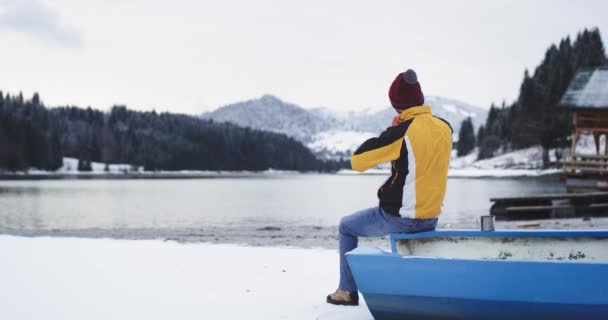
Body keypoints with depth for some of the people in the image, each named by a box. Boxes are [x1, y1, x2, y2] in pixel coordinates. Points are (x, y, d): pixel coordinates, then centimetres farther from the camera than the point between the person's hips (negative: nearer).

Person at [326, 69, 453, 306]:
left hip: (401, 218, -6)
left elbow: (357, 161, -14)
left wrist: (390, 132, -3)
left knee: (347, 227, 18)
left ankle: (348, 291, 20)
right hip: (431, 219, 6)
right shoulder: (444, 128, -1)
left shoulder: (401, 132, -21)